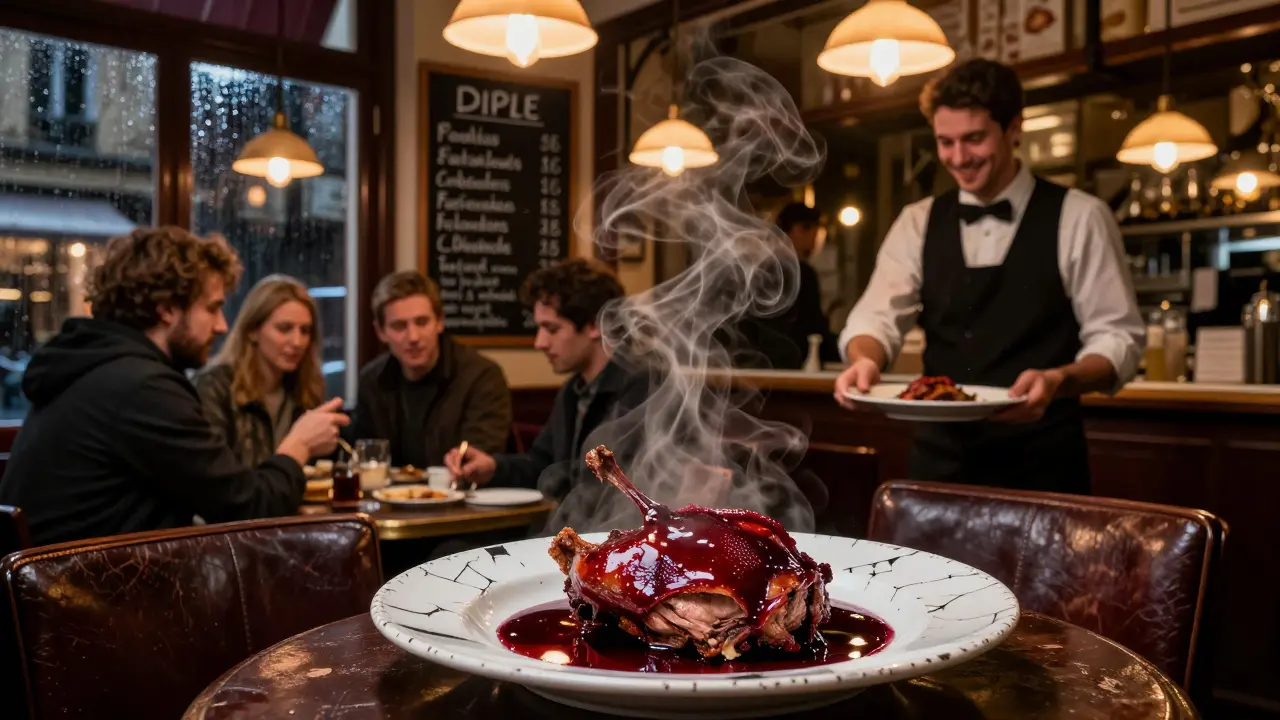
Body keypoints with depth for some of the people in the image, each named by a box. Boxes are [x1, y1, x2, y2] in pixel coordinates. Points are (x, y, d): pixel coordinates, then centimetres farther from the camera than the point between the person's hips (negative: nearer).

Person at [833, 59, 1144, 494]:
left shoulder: (1078, 218, -3)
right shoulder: (918, 223, 6)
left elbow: (1116, 337, -5)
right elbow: (879, 316, -3)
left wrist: (1059, 380, -25)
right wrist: (865, 359, -26)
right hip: (940, 458, 3)